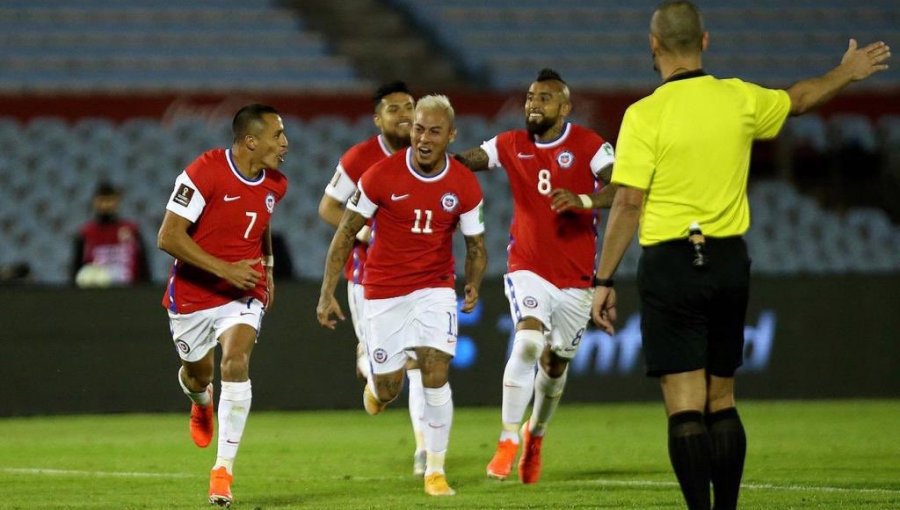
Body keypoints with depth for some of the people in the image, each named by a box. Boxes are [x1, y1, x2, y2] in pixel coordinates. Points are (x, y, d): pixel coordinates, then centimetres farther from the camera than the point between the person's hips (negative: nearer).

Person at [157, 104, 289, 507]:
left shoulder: (275, 184, -1)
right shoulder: (204, 172, -21)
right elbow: (168, 237, -23)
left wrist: (267, 267, 22)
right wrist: (223, 268, -27)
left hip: (244, 291, 2)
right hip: (193, 291, -2)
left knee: (236, 362, -21)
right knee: (198, 371, 16)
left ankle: (224, 468, -19)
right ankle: (201, 400, 58)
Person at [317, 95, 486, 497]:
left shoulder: (464, 186, -7)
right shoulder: (381, 176, -13)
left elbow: (476, 245, 6)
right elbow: (345, 234, -5)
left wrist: (473, 286, -10)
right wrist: (327, 294, -8)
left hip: (434, 288, 1)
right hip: (384, 292, -1)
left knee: (436, 376, -14)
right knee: (387, 390, 4)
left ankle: (435, 471, -2)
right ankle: (376, 381, 44)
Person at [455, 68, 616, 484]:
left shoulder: (588, 145, -8)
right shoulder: (512, 145, 2)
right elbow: (465, 161, -6)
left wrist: (583, 201, -37)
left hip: (576, 277, 0)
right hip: (528, 267, 0)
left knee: (555, 364, 11)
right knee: (528, 342, -24)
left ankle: (535, 433, 39)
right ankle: (508, 441, -18)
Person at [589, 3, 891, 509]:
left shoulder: (645, 115, -11)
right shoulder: (739, 99, 3)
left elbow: (628, 204, -13)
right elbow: (799, 99, 23)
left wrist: (605, 282, -6)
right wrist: (848, 71, 43)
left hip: (670, 264, -5)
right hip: (730, 261, 5)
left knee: (686, 406, -6)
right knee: (722, 402, 14)